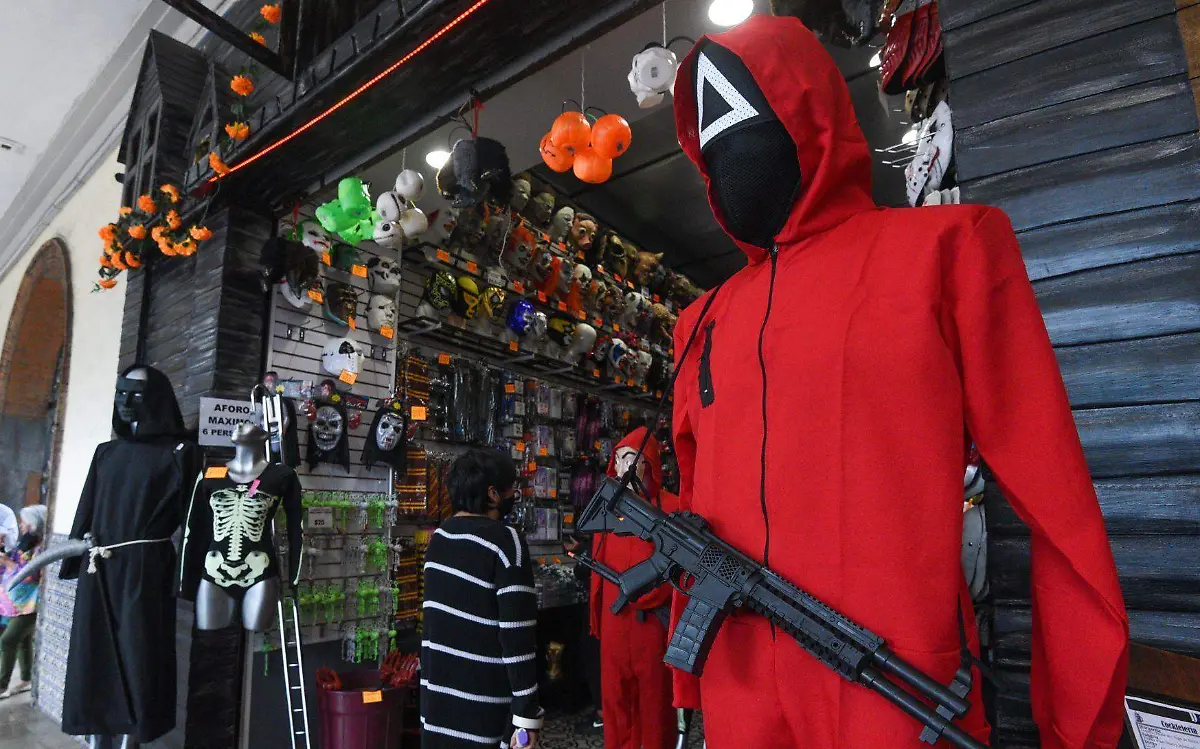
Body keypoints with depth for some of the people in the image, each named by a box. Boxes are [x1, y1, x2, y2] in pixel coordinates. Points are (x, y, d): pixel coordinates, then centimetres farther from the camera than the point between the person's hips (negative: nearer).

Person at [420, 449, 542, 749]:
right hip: (482, 699, -7)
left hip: (438, 688, 7)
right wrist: (527, 712, -16)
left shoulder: (439, 536, 6)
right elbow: (517, 633, -20)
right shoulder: (506, 542, -17)